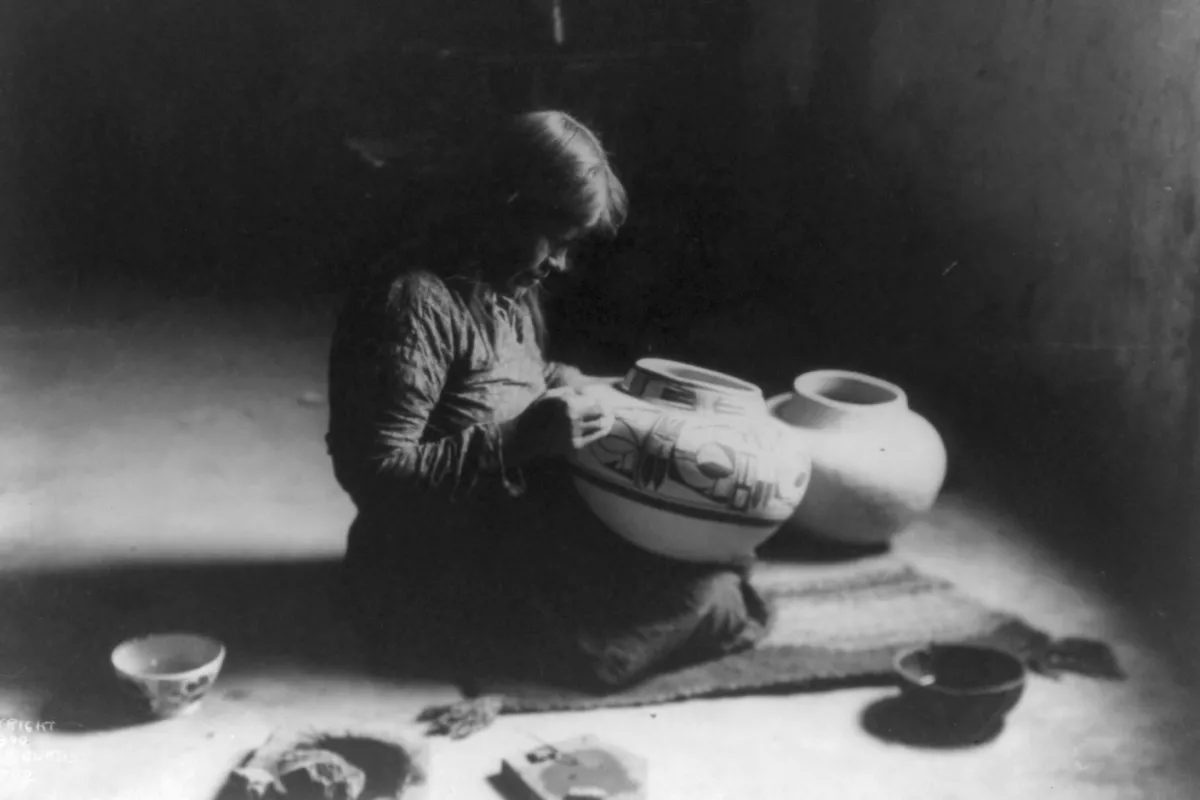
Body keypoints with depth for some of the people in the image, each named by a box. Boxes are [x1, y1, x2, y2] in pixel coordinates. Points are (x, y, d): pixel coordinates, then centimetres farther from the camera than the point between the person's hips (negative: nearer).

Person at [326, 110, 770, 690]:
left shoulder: (511, 289, 8)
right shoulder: (412, 302, -20)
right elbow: (377, 478, -24)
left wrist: (562, 384, 3)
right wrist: (519, 440, -30)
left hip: (516, 525, 9)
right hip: (433, 578, -9)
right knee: (699, 597, -17)